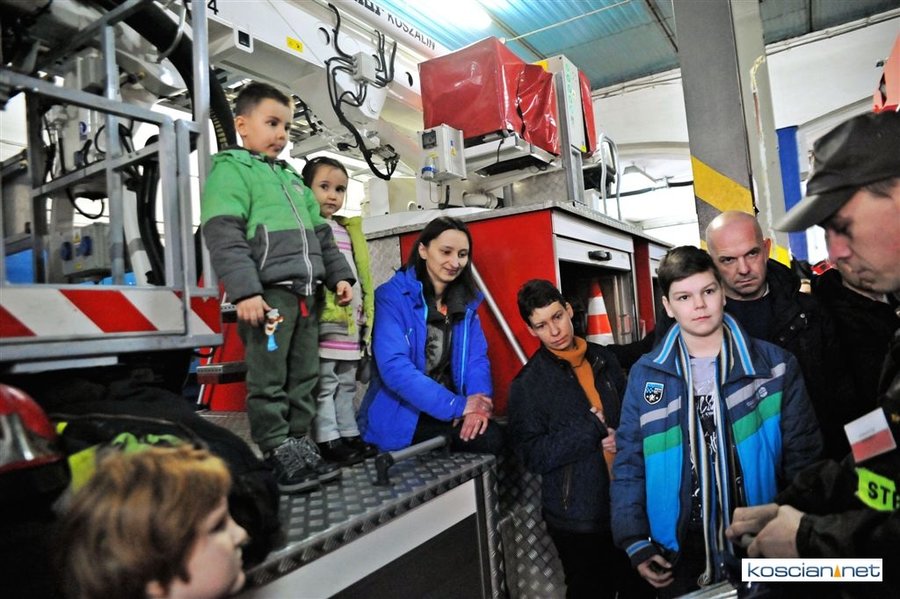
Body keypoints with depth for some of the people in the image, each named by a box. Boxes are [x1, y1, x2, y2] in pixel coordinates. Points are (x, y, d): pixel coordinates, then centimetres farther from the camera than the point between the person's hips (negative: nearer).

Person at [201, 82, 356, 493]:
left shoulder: (292, 179, 25)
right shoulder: (231, 170, -1)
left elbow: (320, 234, 27)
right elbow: (224, 236, -13)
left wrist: (339, 275, 17)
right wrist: (244, 291, -22)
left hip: (305, 293, 8)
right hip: (268, 293, -8)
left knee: (304, 376, 11)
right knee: (269, 381, -2)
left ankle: (301, 447, 21)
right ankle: (278, 457, 6)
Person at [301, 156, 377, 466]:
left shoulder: (348, 229, 19)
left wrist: (364, 311, 19)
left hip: (351, 322, 8)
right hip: (322, 321, -8)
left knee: (346, 384, 15)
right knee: (324, 384, -2)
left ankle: (350, 435, 24)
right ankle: (329, 441, 4)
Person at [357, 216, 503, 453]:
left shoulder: (465, 301, 6)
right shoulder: (392, 296, -14)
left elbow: (477, 358, 2)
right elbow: (394, 367, -23)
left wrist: (478, 400, -19)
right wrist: (458, 406, -25)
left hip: (446, 412, 6)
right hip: (399, 416, -6)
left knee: (491, 437, -18)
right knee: (487, 439, -23)